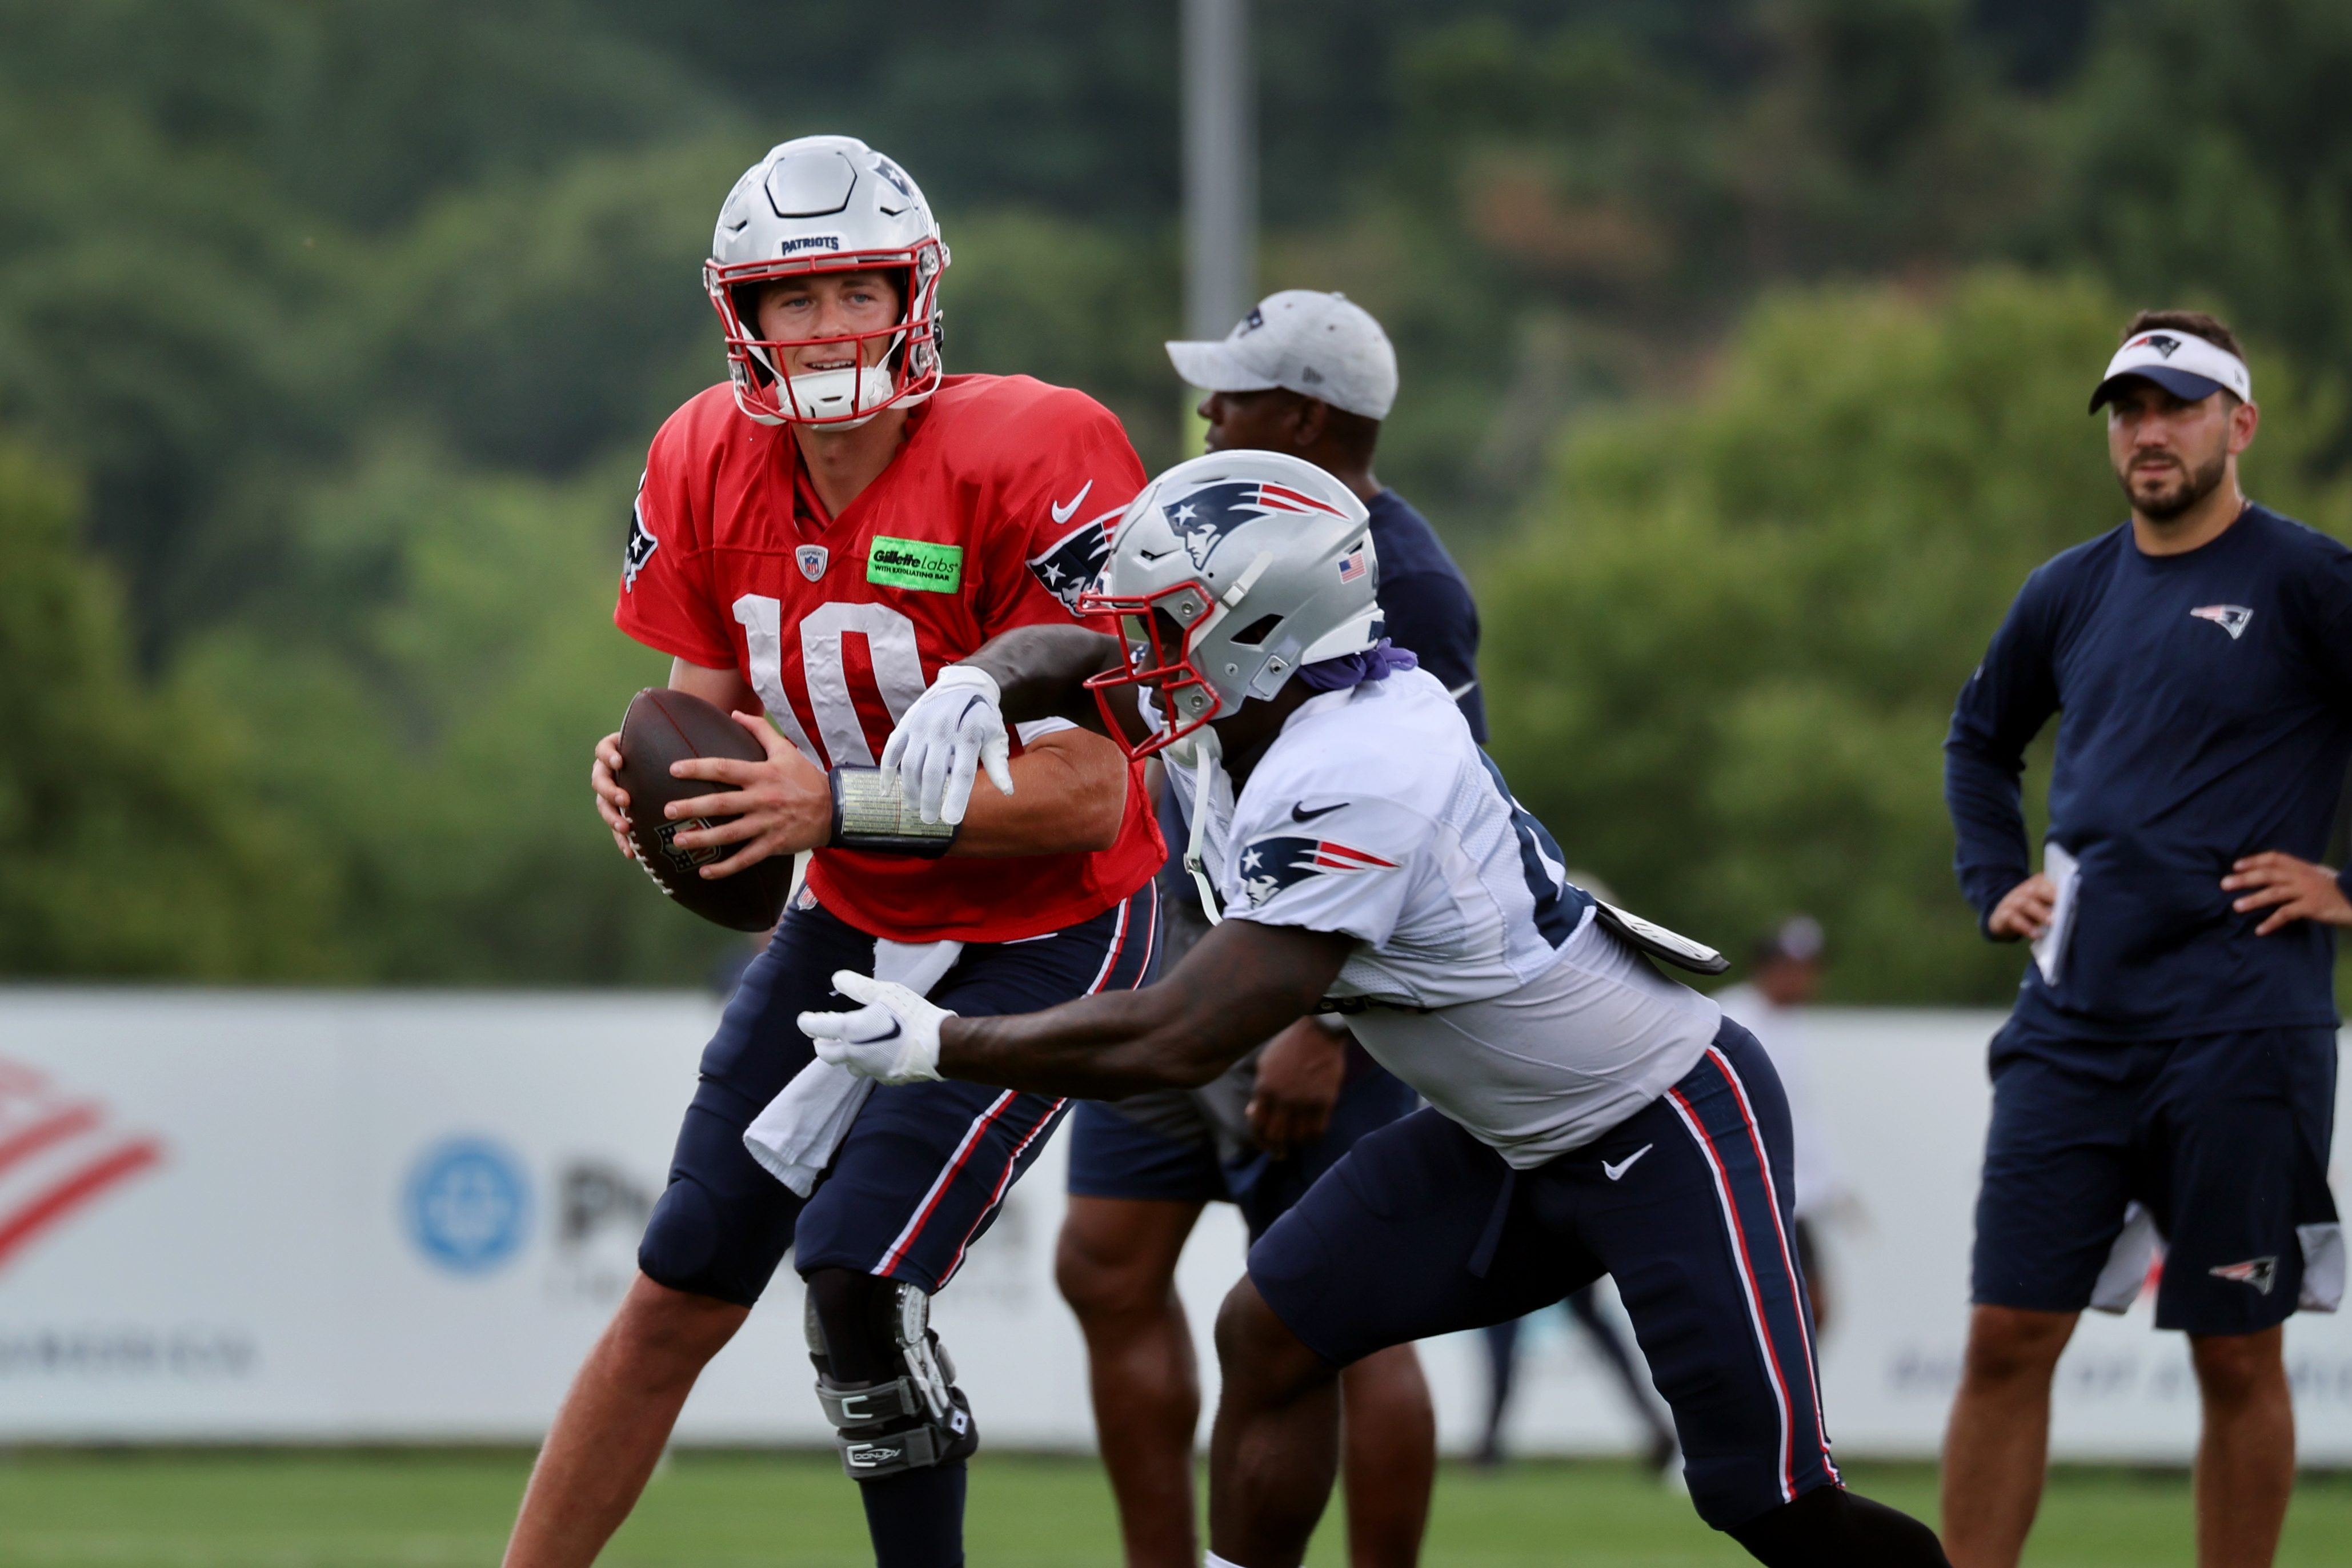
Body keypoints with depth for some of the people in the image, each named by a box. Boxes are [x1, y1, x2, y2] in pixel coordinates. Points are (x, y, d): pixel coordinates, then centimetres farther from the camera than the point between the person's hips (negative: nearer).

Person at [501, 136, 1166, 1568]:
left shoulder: (1031, 463, -25)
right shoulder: (710, 467, -7)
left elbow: (1085, 795, -25)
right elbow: (709, 710, 5)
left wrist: (839, 803, -33)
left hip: (1043, 931, -6)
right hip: (854, 921, 6)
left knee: (858, 1280, -19)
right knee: (679, 1297, 6)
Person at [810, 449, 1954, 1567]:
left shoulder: (1346, 789, -31)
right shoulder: (1245, 703, -4)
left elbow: (1177, 1043, -31)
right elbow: (1063, 661, 14)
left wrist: (935, 1046, -21)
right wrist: (972, 691, -11)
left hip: (1670, 1130, -9)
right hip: (1507, 1135, 9)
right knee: (1272, 1334, 4)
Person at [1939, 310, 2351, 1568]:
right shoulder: (2069, 593, 13)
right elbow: (1978, 742, 30)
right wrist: (1995, 882, 18)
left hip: (2241, 1031, -5)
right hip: (2070, 1025, 5)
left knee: (2237, 1356, 1)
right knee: (2007, 1338, 0)